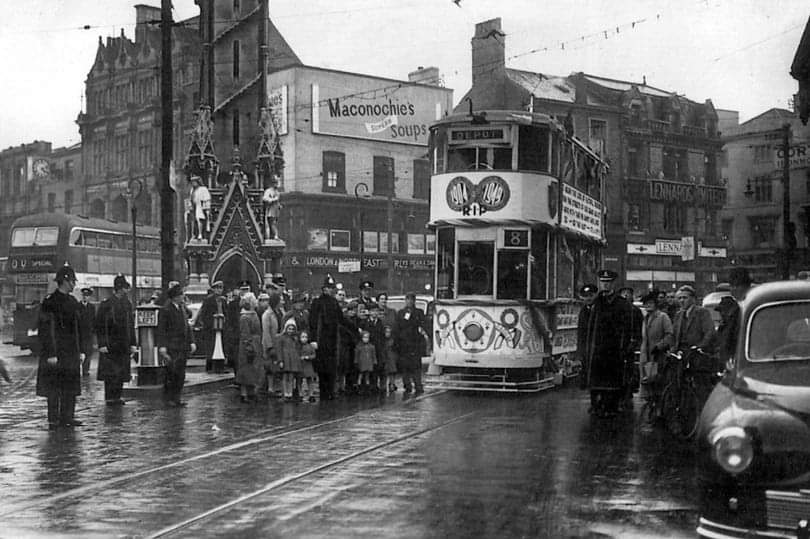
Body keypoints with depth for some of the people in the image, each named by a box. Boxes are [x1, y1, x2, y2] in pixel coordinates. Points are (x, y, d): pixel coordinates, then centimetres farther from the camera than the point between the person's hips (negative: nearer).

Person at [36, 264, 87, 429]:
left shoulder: (73, 302, 13)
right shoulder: (50, 301, -11)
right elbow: (46, 330, -14)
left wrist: (81, 351, 14)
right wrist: (51, 354, -18)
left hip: (72, 353, 7)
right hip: (56, 352, -7)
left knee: (71, 386, 9)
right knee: (54, 388, -1)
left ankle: (67, 417, 17)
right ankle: (53, 420, 5)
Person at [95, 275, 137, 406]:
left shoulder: (127, 304, 10)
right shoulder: (106, 304, -8)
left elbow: (131, 325, 15)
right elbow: (99, 326, -8)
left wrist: (132, 344, 10)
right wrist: (102, 344, -13)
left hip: (124, 346, 6)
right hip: (110, 345, -6)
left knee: (122, 373, 7)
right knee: (110, 373, -3)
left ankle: (117, 397, 16)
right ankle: (109, 398, 4)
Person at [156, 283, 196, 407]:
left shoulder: (182, 308, 15)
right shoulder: (165, 310, -8)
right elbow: (161, 330, -11)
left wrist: (191, 342, 12)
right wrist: (162, 346, -17)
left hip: (183, 346, 7)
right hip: (171, 347, -7)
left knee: (181, 374, 7)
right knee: (172, 372, -6)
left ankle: (176, 398, 14)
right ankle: (169, 398, 3)